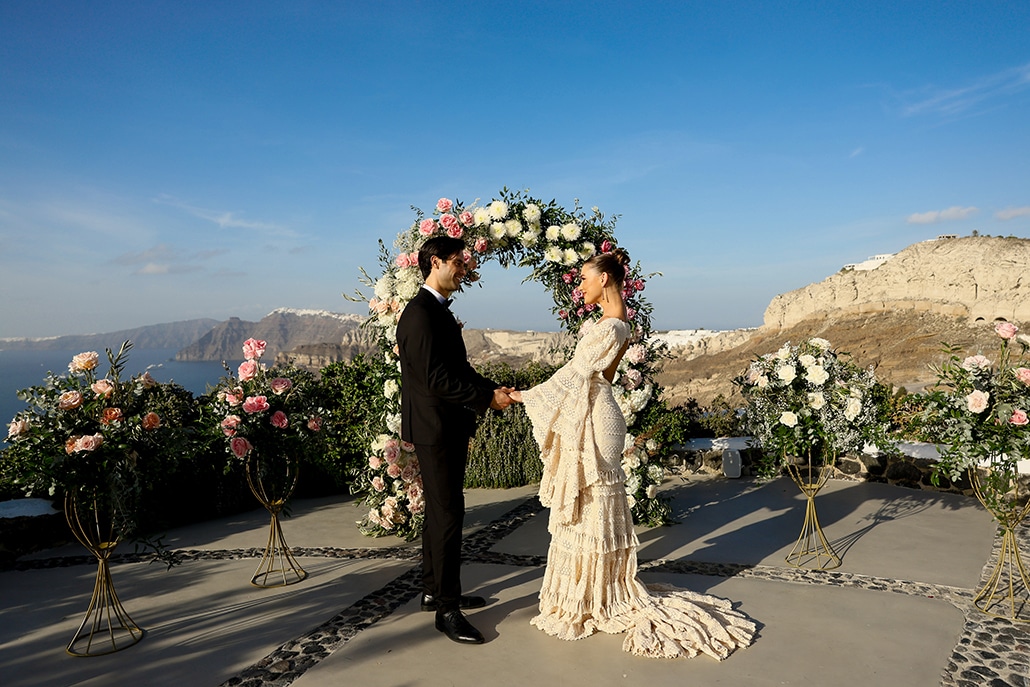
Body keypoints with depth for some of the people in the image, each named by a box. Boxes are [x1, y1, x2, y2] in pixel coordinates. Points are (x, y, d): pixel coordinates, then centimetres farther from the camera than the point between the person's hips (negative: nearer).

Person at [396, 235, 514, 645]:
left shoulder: (439, 312, 16)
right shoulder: (420, 313, -17)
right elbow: (436, 379, -23)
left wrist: (492, 389, 4)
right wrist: (488, 398, -18)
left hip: (449, 429, 10)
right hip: (435, 430, -10)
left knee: (440, 511, 17)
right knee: (447, 514, -5)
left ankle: (434, 590, 30)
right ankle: (446, 608, 5)